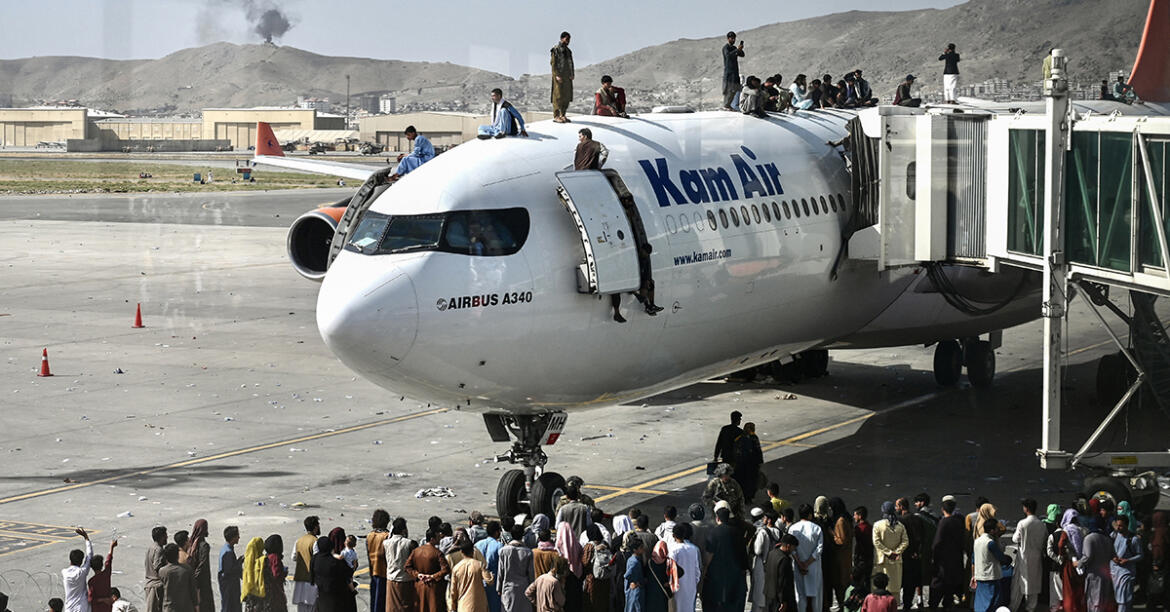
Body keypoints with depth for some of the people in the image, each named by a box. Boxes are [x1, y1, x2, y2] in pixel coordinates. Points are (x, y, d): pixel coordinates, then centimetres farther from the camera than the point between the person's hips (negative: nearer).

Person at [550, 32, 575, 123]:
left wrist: (572, 74, 4)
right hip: (559, 76, -7)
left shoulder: (568, 51, 16)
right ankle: (556, 116, -5)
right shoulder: (555, 50, -6)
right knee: (558, 96, -7)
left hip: (567, 77, 7)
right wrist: (557, 75, -19)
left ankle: (562, 115, 13)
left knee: (567, 97, 6)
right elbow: (553, 63, -11)